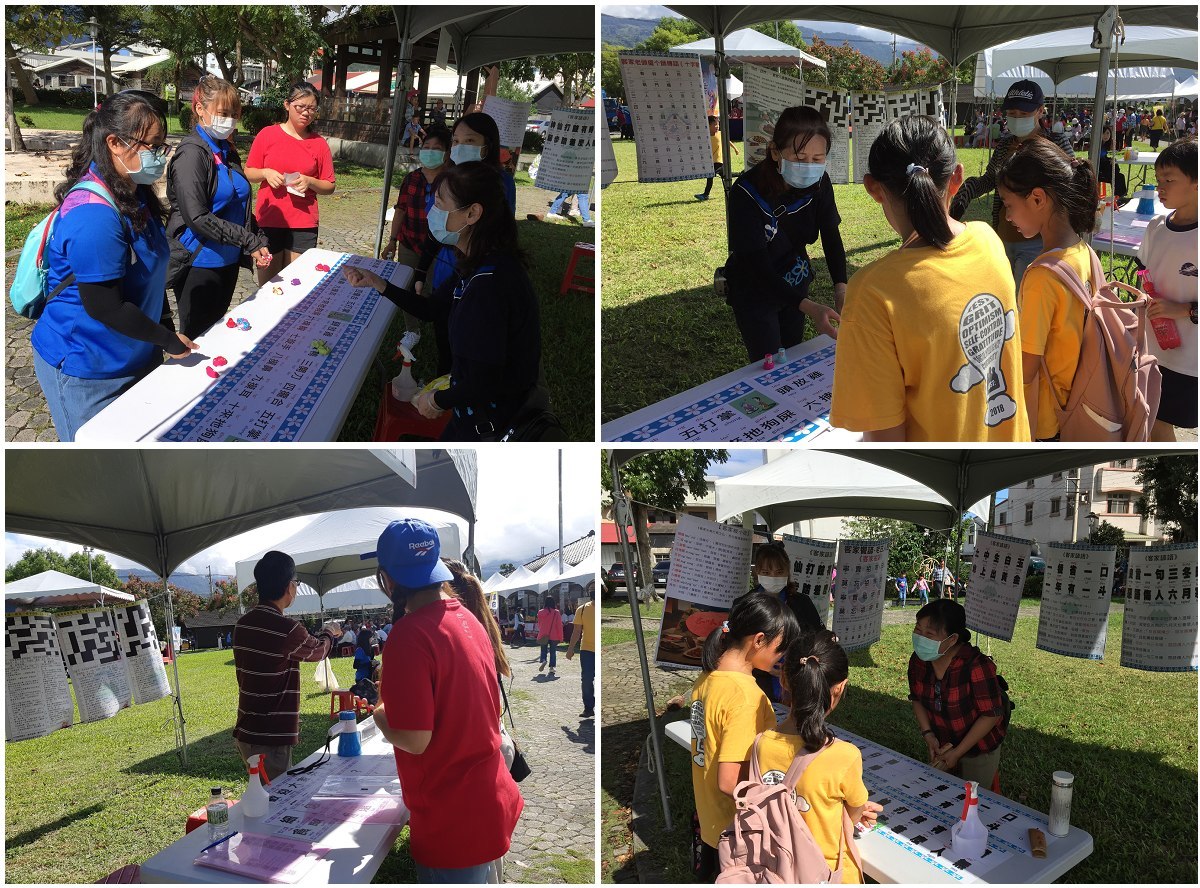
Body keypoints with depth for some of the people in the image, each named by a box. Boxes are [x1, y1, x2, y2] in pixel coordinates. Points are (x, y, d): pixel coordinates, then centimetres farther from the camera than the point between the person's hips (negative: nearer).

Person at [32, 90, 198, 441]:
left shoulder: (136, 195, 4)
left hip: (134, 356, 9)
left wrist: (166, 327, 7)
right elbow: (104, 307, -26)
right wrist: (168, 340, -15)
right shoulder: (93, 215, -28)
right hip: (87, 372, -9)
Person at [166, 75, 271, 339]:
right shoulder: (192, 153, -14)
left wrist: (259, 242, 3)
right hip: (199, 265, -8)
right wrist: (250, 241, -20)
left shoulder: (227, 151, 11)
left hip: (228, 262, 8)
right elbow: (197, 218, -22)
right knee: (198, 339, 1)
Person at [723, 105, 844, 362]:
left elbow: (831, 237, -10)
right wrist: (809, 307, -43)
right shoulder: (747, 193, -31)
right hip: (753, 291, -5)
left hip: (795, 283, 5)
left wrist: (841, 288, -29)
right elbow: (757, 264, -32)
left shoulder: (819, 183, -15)